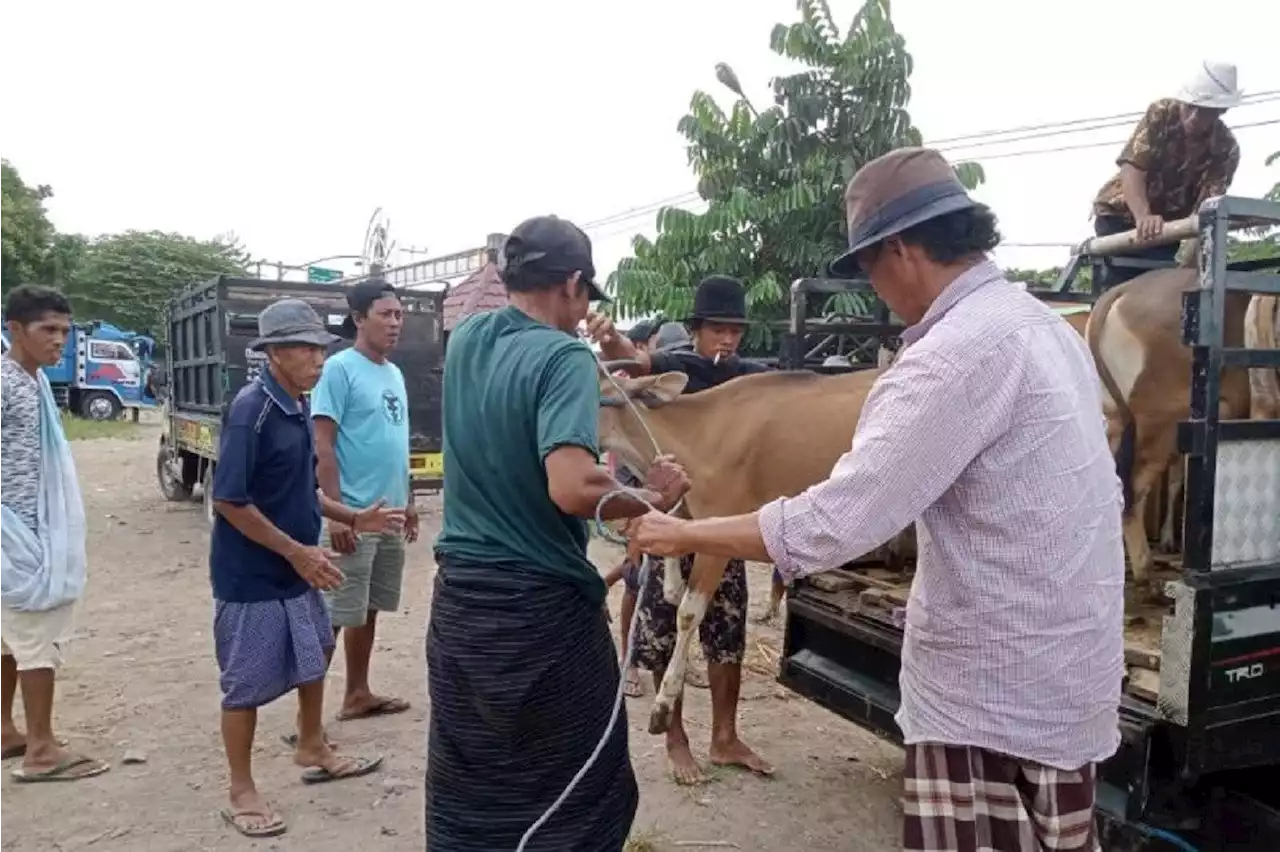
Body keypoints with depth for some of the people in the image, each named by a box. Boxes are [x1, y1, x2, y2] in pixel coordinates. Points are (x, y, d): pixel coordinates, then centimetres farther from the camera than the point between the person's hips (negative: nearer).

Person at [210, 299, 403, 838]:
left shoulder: (298, 408, 5)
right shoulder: (250, 409, -21)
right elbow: (229, 501, -23)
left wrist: (353, 518, 7)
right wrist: (298, 552, -21)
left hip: (295, 571, 9)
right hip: (251, 575, -9)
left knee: (313, 661, 22)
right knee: (247, 685, 5)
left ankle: (313, 752, 43)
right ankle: (242, 793, 23)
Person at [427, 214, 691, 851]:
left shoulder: (465, 341, 4)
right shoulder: (563, 356, -17)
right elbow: (572, 488, -30)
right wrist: (652, 499, -14)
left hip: (459, 596, 7)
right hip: (541, 607, -7)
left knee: (466, 790, 19)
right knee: (577, 799, 12)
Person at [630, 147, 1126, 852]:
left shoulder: (955, 355, -24)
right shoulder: (1046, 325, 7)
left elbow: (831, 524, -27)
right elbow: (1099, 496, 15)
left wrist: (683, 535, -14)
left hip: (992, 696, -9)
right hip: (1067, 680, 9)